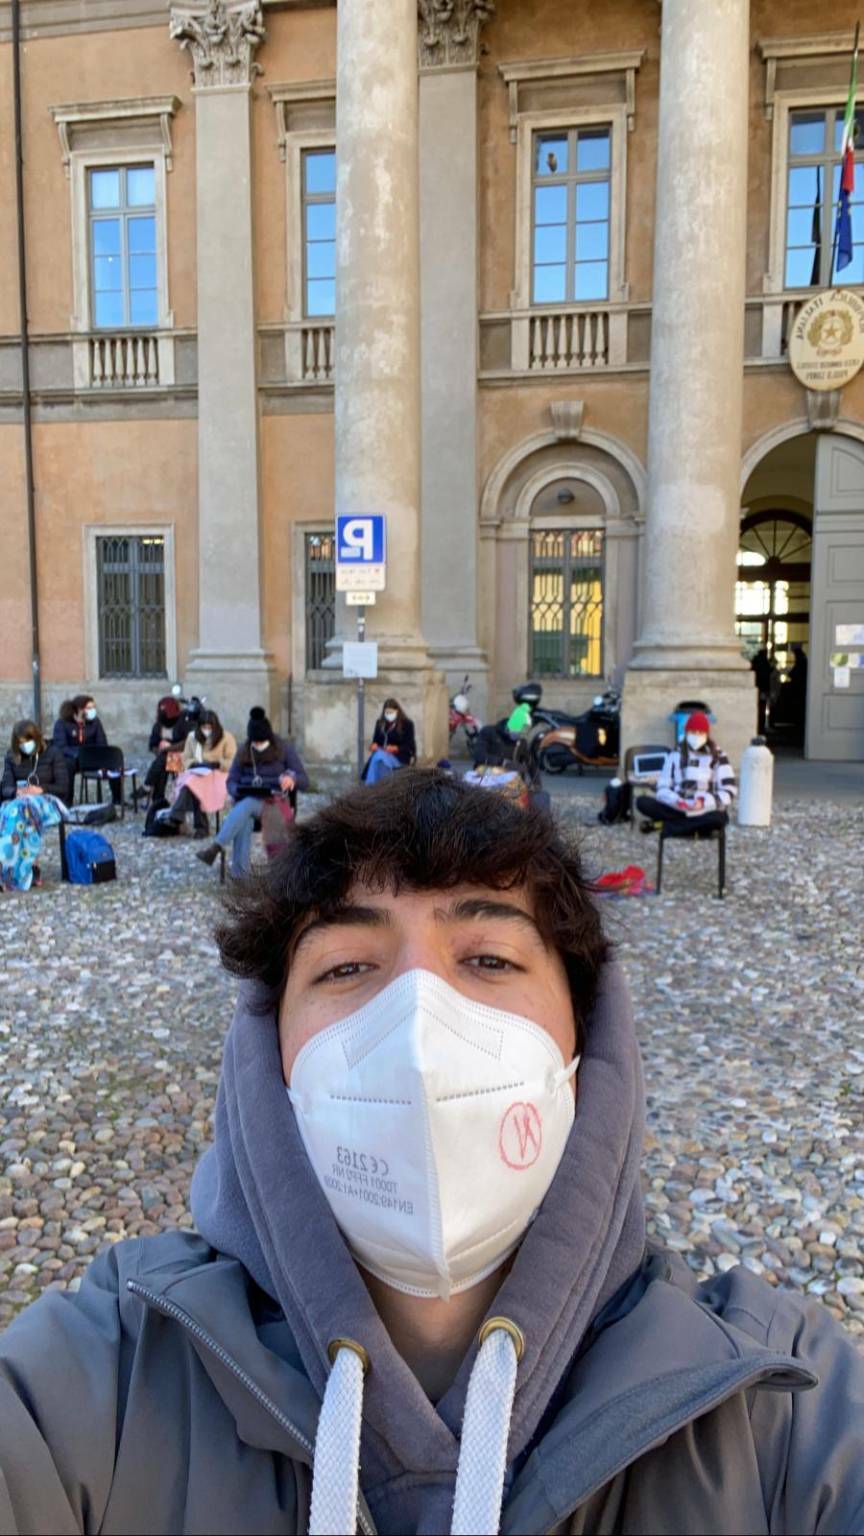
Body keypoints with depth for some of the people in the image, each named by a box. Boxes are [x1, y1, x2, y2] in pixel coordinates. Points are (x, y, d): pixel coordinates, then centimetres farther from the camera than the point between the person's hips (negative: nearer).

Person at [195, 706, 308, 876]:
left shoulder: (285, 749, 0)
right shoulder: (244, 752, 7)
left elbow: (304, 781, -4)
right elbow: (231, 781, 9)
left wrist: (292, 778, -28)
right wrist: (238, 791, -16)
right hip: (246, 800, 2)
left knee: (245, 806, -36)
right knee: (244, 819, -36)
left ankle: (214, 849, -47)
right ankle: (240, 875, -42)